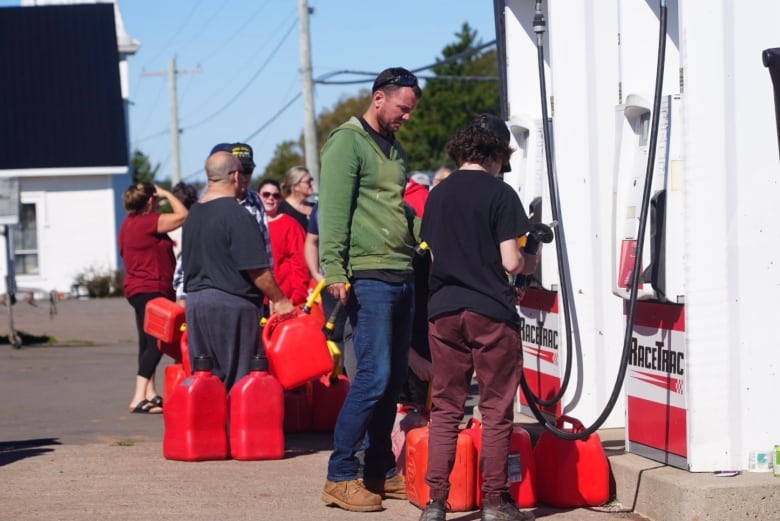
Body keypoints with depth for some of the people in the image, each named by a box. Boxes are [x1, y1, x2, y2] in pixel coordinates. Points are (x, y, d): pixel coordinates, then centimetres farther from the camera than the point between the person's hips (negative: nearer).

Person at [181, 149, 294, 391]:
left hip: (195, 301, 8)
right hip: (232, 305, -8)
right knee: (240, 380, -3)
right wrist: (279, 300, -6)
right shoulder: (236, 215, -14)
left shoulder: (193, 214, 12)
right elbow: (256, 268, -15)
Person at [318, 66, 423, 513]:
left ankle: (382, 472, 16)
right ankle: (340, 477, -7)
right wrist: (334, 271, -21)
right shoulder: (348, 143, -7)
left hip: (402, 276, 8)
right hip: (369, 276, -8)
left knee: (395, 379, 9)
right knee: (374, 377, -12)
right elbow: (333, 211, -14)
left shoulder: (397, 151, 20)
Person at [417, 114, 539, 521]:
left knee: (445, 409, 8)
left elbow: (430, 255, 13)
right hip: (491, 311, -5)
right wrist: (530, 262, 8)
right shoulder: (499, 194, -8)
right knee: (496, 410, 4)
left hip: (443, 312, 5)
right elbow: (510, 261, -13)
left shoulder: (437, 195, 9)